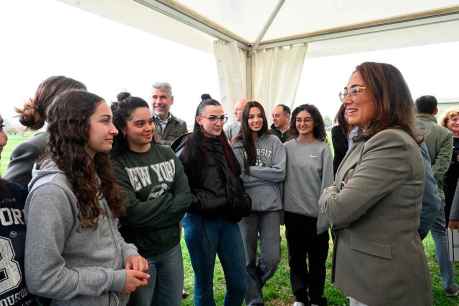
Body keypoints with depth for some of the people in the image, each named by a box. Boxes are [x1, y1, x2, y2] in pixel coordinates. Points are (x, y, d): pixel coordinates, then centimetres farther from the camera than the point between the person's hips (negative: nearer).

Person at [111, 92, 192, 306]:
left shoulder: (167, 154, 1)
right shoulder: (115, 164, -15)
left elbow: (185, 197, -6)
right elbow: (131, 212, -22)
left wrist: (149, 212, -15)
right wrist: (169, 202, -12)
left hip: (171, 248, 5)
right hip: (138, 253, -4)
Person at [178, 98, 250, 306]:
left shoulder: (224, 146, 11)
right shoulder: (188, 149, -8)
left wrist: (241, 203, 7)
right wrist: (202, 205, -16)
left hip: (228, 219, 6)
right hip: (200, 222, -5)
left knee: (239, 284, 12)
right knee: (204, 284, 12)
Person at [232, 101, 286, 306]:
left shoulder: (274, 142, 2)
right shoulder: (237, 145, 0)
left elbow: (280, 173, -8)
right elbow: (237, 177, -8)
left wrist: (250, 170, -10)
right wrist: (266, 175, -9)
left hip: (271, 205, 1)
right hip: (246, 206, 0)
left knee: (272, 258, 3)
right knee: (249, 258, 11)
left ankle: (253, 285, 37)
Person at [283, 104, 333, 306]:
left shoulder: (323, 149, -4)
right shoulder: (287, 147, 1)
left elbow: (327, 181, -4)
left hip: (316, 212, -1)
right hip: (293, 211, 2)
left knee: (317, 258, 12)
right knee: (296, 257, 14)